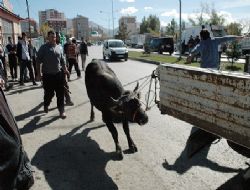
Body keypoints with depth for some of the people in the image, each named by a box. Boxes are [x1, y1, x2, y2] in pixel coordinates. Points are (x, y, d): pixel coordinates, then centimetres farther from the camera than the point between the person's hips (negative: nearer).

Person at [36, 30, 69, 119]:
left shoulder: (59, 47, 8)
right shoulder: (43, 48, -4)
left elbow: (62, 60, 16)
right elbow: (38, 61, -4)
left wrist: (65, 69, 9)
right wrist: (38, 73, -7)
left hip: (59, 74, 3)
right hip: (48, 75, -3)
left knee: (60, 93, 2)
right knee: (49, 93, 7)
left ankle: (61, 110, 11)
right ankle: (46, 105, 37)